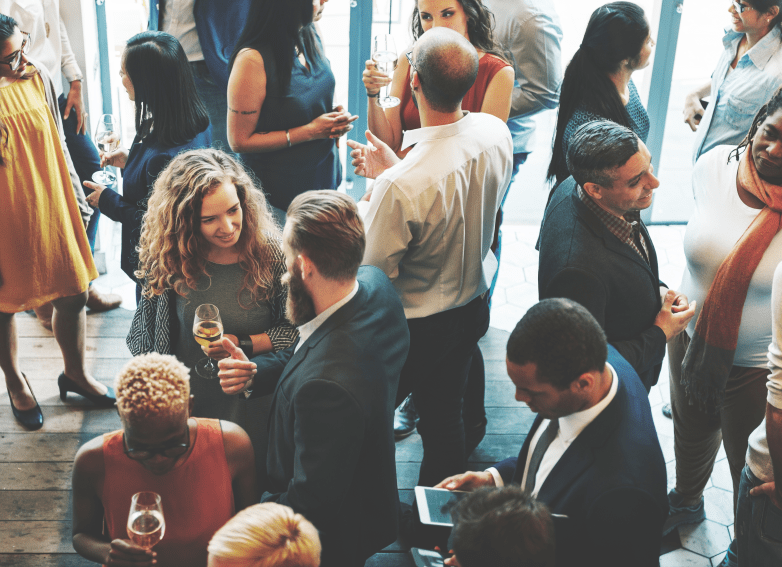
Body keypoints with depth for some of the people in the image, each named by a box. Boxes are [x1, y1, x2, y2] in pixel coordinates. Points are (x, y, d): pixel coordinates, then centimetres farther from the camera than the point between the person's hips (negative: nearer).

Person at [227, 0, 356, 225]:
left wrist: (337, 114, -5)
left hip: (324, 179, 7)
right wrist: (310, 131, -21)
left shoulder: (310, 37, 0)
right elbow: (239, 141, -19)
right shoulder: (253, 59, -23)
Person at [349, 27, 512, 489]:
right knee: (445, 415, 27)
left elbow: (374, 272, -22)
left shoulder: (400, 185, -37)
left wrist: (367, 207, -6)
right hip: (473, 308, 7)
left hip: (414, 328, -6)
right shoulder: (497, 134, -15)